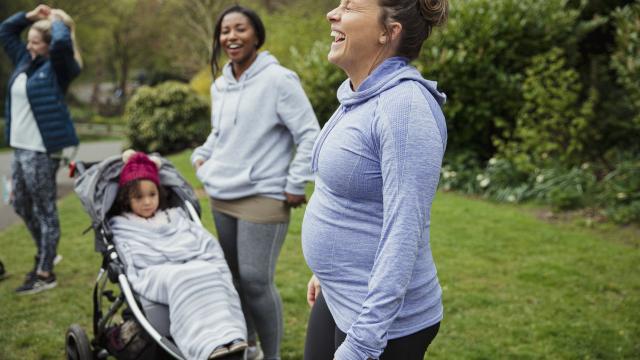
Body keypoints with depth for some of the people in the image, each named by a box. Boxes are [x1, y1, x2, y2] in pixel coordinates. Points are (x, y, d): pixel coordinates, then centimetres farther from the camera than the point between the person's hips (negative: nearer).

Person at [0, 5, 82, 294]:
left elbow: (63, 42, -30)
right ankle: (45, 254, 38)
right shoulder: (24, 60, 12)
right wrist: (31, 15, 12)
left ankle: (45, 273, 10)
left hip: (41, 150, -9)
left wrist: (57, 20, -11)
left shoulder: (56, 66, -10)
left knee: (45, 210, 0)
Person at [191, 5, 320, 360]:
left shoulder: (278, 80, -12)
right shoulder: (219, 86, 11)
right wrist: (201, 155, 10)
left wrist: (295, 185, -15)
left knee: (256, 280, -8)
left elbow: (310, 135, -13)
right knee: (234, 275, 15)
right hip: (221, 196, 8)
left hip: (263, 197, -7)